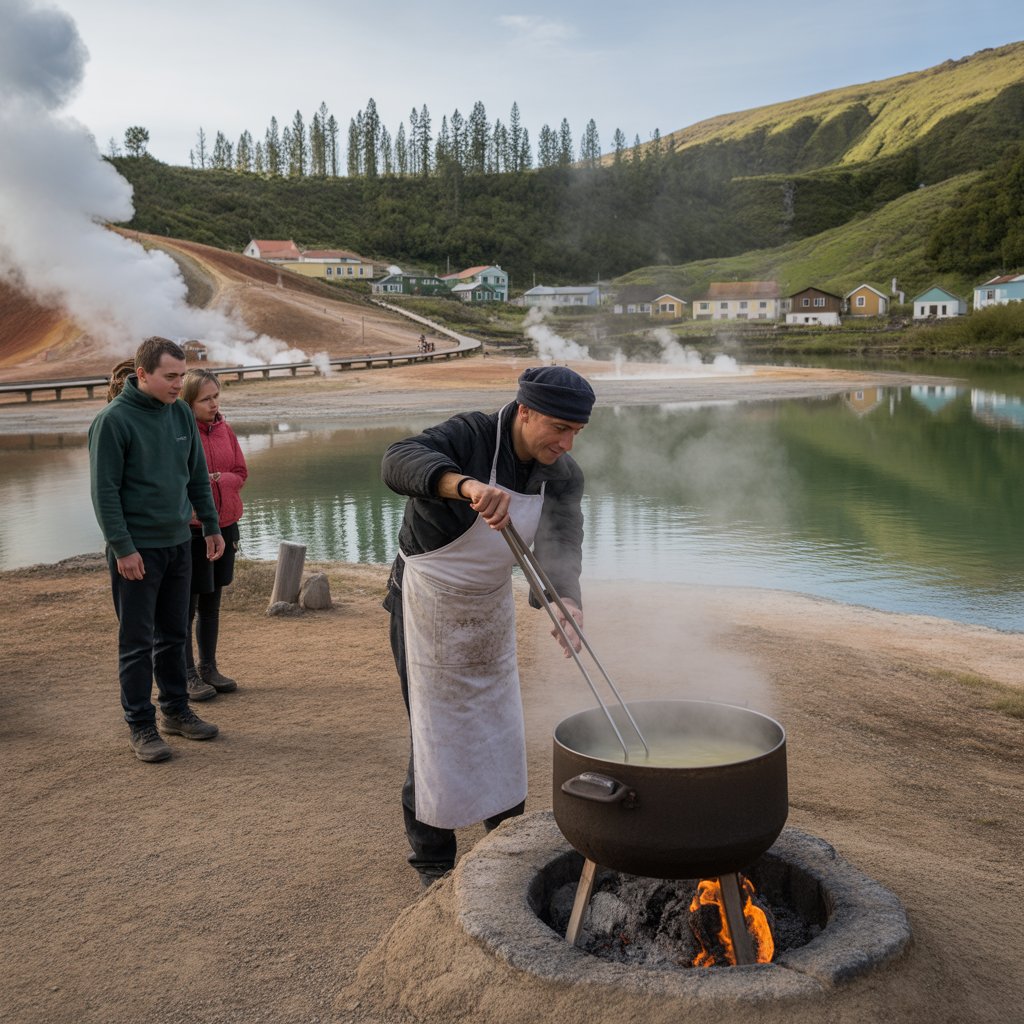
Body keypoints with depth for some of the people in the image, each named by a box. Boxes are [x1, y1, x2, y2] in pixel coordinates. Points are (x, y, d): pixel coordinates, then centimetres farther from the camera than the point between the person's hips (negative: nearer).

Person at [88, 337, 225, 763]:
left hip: (179, 542, 6)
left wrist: (211, 527, 13)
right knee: (137, 641, 2)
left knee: (174, 634, 15)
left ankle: (176, 711, 28)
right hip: (136, 549, -6)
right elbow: (104, 490, -14)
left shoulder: (182, 413, 5)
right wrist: (122, 547, -16)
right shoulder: (113, 419, -14)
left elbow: (197, 476, 13)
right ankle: (140, 726, 11)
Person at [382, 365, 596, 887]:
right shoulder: (469, 436, -28)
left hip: (491, 605, 6)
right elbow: (398, 461, -47)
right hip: (427, 604, -6)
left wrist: (565, 601, -38)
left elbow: (559, 550, -16)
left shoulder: (563, 476, -10)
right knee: (438, 732, 0)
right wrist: (468, 484, -65)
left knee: (500, 725, 17)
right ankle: (433, 863, 19)